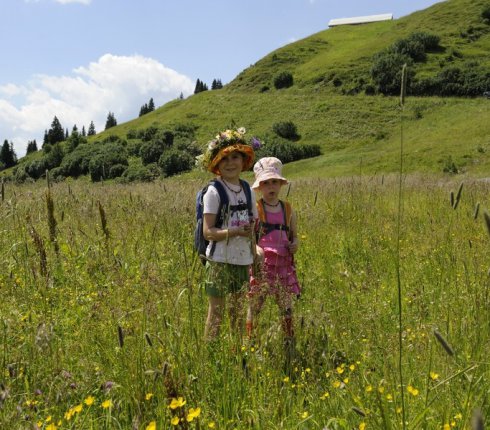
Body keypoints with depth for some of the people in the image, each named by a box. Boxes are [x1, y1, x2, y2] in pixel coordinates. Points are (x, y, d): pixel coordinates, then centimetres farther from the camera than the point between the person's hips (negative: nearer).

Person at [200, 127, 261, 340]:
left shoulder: (247, 189, 8)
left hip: (243, 260, 6)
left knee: (239, 313, 15)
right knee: (216, 312, 1)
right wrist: (235, 231, -25)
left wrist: (255, 256, 3)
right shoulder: (214, 191, -9)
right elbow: (208, 232, -14)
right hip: (220, 260, -6)